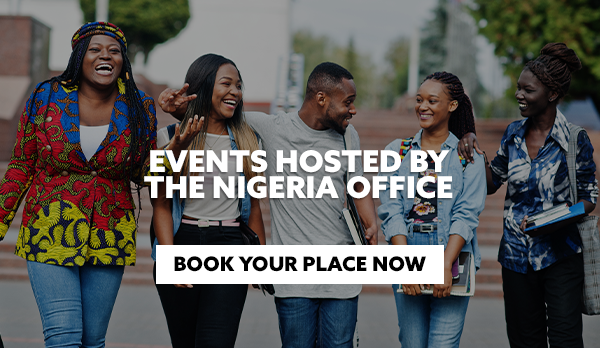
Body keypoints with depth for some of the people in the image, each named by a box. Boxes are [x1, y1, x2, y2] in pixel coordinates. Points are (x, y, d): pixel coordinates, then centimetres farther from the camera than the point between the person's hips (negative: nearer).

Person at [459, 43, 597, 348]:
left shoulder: (574, 138, -9)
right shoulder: (514, 133, 4)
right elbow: (492, 184, 14)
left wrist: (557, 222, -21)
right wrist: (474, 148, -1)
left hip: (560, 253, -4)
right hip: (516, 254, 5)